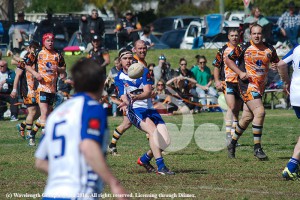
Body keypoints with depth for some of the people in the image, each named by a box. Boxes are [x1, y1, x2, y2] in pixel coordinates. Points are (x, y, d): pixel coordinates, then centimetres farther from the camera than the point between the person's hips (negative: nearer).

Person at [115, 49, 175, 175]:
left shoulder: (143, 71, 8)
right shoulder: (119, 78, 6)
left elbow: (148, 92, -7)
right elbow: (123, 96, -9)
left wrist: (136, 97, -28)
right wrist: (126, 102, -34)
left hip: (149, 109, 4)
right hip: (134, 110, -4)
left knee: (165, 141, -8)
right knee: (153, 130, -33)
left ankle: (144, 159, 18)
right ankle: (160, 166, -39)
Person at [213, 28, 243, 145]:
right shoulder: (223, 50, 3)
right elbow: (216, 66, 7)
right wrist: (217, 81, -3)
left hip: (240, 82, 3)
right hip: (228, 82, -3)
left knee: (237, 111, 7)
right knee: (232, 107, -19)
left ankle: (233, 137, 13)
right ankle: (228, 135, -18)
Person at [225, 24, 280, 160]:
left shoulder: (270, 50, 6)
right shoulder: (244, 48, -6)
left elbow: (277, 63, 18)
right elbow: (228, 60, 4)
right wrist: (240, 72, -9)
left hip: (260, 86, 6)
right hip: (247, 84, -6)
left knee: (247, 117, 11)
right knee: (260, 112, -20)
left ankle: (232, 144, 30)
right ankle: (257, 148, -12)